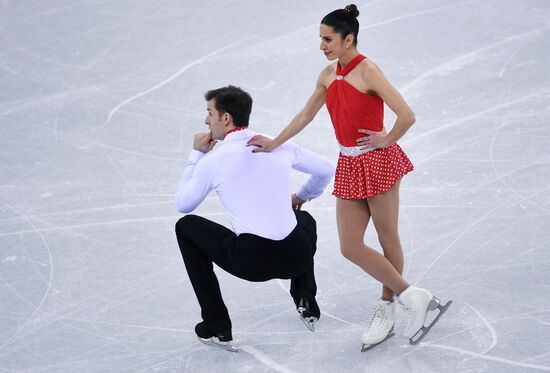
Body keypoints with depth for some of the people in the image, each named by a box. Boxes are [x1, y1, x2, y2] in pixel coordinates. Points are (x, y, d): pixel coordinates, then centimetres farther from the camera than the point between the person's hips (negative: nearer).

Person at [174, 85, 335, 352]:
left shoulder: (212, 161, -4)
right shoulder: (280, 147, 7)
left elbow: (182, 205, 13)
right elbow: (326, 171, 22)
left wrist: (196, 155, 19)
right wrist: (302, 197, 41)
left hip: (251, 262, -5)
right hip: (295, 257, 5)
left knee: (185, 227, 19)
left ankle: (216, 327, 16)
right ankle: (306, 302, 25)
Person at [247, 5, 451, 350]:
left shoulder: (367, 71, -16)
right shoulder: (328, 76, 6)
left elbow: (407, 116, -22)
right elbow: (305, 117, 18)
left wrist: (387, 139, -9)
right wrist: (275, 143, 18)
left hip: (378, 161, -7)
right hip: (349, 165, 8)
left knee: (388, 239, 5)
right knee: (350, 247, 2)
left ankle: (386, 311, 16)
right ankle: (411, 297, 13)